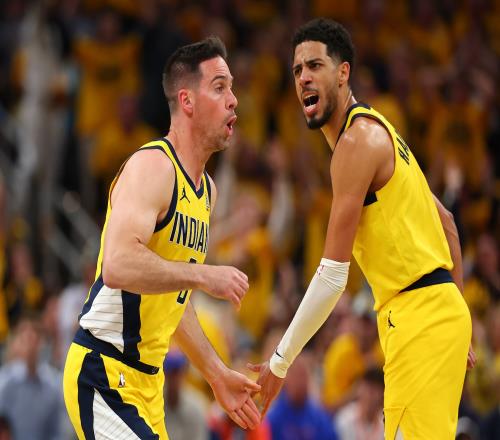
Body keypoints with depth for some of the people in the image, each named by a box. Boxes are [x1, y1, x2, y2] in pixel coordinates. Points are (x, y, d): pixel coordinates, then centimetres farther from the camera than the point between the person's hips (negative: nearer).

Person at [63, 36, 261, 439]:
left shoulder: (206, 189, 15)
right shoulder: (152, 166, -15)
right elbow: (118, 266, -31)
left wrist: (217, 374, 22)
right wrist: (203, 275, -24)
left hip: (145, 379, 10)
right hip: (105, 375, -10)